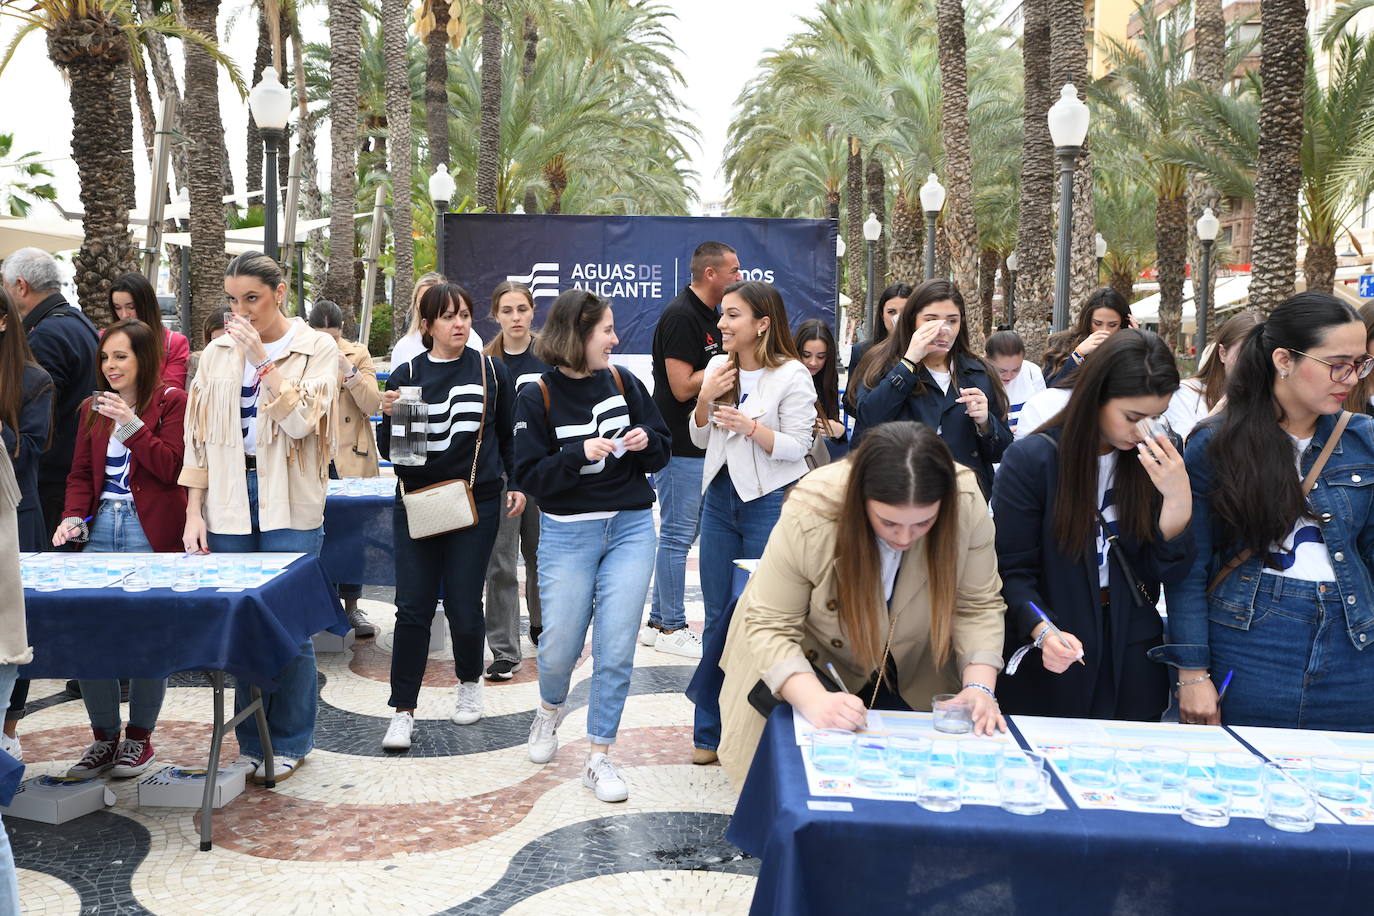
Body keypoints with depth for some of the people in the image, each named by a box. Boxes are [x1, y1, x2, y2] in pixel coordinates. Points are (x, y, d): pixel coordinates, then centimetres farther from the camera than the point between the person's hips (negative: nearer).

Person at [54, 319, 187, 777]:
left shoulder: (171, 401, 0)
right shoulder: (93, 408, 17)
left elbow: (172, 467, -9)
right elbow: (81, 473, 16)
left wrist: (132, 425, -15)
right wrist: (74, 517, 0)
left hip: (150, 531, -5)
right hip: (101, 528, 5)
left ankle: (140, 737, 14)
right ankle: (105, 737, 16)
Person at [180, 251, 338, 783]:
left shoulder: (317, 349, -1)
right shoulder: (218, 353, 8)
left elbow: (302, 423, -14)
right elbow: (198, 435, 9)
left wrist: (263, 360, -17)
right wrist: (194, 512, 4)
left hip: (290, 503, -3)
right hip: (228, 499, 3)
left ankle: (290, 742, 17)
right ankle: (253, 740, 20)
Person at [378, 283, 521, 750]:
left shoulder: (491, 371, 4)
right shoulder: (406, 375, 3)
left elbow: (508, 433, 16)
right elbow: (389, 452, 4)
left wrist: (517, 484, 12)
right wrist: (390, 416, -14)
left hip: (476, 501, 0)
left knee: (464, 604, 1)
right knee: (412, 607, -2)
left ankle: (469, 684, 29)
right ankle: (403, 712, 7)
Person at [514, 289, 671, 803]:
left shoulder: (624, 383, 3)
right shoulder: (537, 398, -5)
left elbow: (662, 453, 10)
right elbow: (529, 476, -10)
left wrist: (646, 441, -12)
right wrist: (581, 454, -23)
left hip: (631, 528, 2)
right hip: (567, 533, -2)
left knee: (616, 648, -2)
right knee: (559, 646, 6)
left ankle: (599, 758, 11)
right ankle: (550, 709, 41)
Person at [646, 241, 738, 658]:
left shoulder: (709, 315, 14)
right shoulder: (680, 316, -16)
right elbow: (683, 387, -22)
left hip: (701, 444, 10)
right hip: (680, 446, -10)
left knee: (681, 532, 14)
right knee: (678, 535, -2)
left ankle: (657, 622, 24)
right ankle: (671, 629, 9)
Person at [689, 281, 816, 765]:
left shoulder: (791, 375, -10)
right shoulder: (718, 367, 8)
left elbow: (797, 447, -11)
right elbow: (699, 439, 12)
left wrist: (752, 426, -27)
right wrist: (705, 399, -7)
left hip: (771, 503, -6)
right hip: (720, 498, 6)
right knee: (717, 617, 11)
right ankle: (710, 733, 22)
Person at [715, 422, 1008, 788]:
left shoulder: (967, 506, -28)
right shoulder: (809, 517, -34)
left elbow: (978, 607, -16)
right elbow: (769, 627, -28)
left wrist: (979, 687, -30)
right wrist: (814, 701, -43)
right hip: (811, 665, -2)